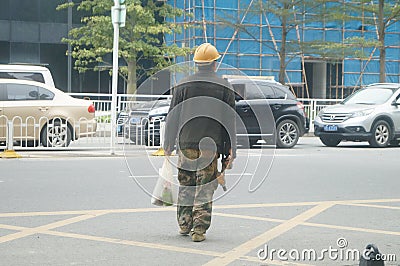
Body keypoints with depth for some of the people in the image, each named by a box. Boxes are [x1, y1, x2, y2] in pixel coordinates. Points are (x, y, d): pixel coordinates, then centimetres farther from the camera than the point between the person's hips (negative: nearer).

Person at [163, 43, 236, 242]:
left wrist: (168, 145, 11)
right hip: (211, 144, -1)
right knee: (205, 188, 2)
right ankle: (199, 229, -2)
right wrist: (230, 150, 6)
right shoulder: (224, 87, 1)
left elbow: (172, 117, 4)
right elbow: (230, 121, 2)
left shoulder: (183, 85, 3)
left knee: (185, 186, 14)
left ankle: (184, 225, 20)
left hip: (186, 143, 1)